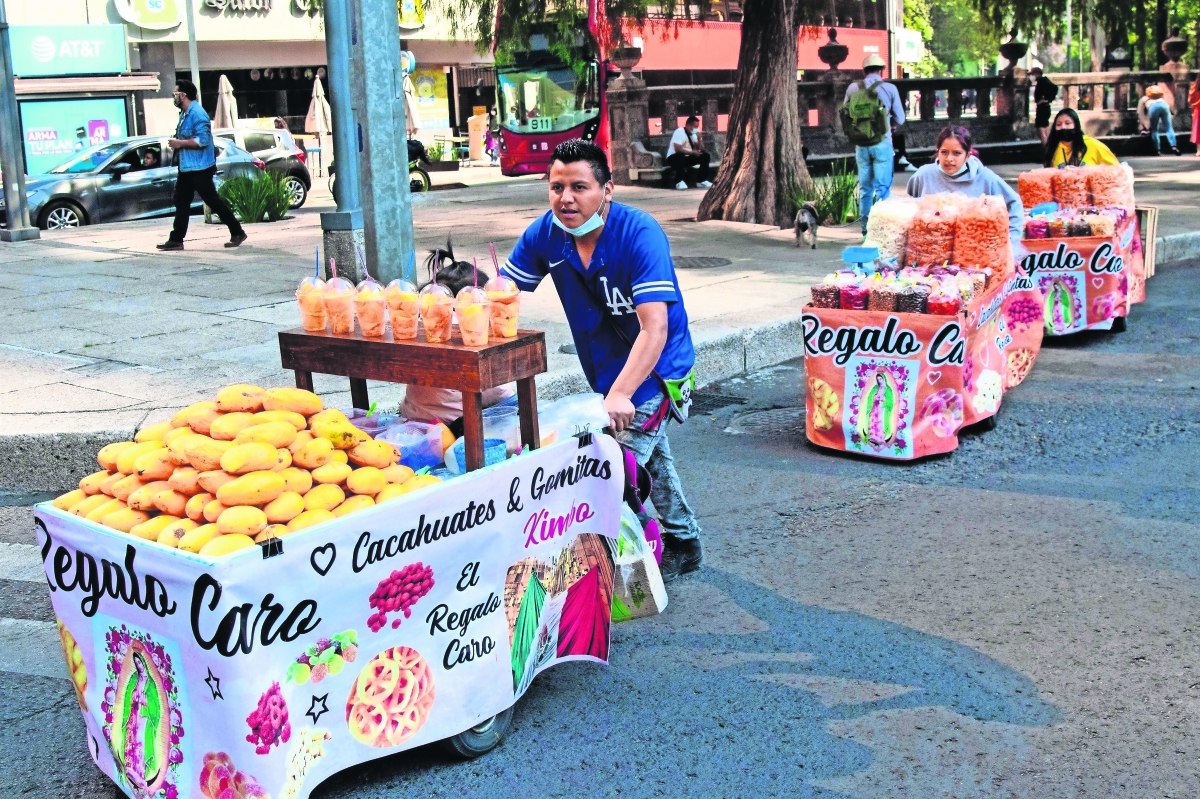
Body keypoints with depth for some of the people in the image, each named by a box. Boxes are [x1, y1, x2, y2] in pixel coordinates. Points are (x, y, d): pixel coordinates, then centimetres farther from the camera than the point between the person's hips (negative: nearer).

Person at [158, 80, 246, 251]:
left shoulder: (197, 114, -18)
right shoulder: (184, 114, 14)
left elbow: (203, 140, -25)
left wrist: (181, 143, -21)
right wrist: (177, 143, 8)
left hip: (199, 168, -10)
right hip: (186, 167, 10)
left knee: (212, 200, -5)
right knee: (181, 202, 9)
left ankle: (237, 232, 4)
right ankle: (176, 240, 12)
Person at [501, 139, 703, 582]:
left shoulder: (640, 234, -30)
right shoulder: (546, 233, -13)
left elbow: (654, 329, -39)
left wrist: (619, 394, -51)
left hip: (653, 371, -7)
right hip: (607, 371, 7)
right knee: (649, 455, 25)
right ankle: (684, 544, 46)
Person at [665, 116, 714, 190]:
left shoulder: (693, 134, 6)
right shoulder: (679, 132, -18)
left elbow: (700, 149, 4)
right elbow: (677, 149, -29)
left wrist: (698, 138, -13)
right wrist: (692, 152, -26)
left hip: (687, 158, 8)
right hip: (674, 158, -8)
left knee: (705, 155, -6)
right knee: (680, 156, -41)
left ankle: (702, 181, -8)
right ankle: (680, 182, -35)